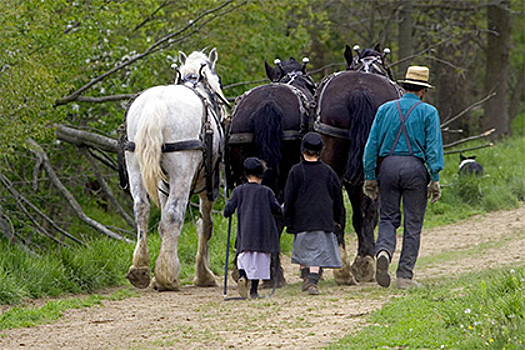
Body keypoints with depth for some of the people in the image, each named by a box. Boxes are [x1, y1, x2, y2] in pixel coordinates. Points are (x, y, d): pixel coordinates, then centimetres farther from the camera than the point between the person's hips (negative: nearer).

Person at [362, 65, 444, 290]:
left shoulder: (385, 109, 9)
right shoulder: (428, 112, 2)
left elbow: (372, 144, 8)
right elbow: (433, 148, -5)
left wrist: (370, 177, 11)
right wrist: (435, 179, -4)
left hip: (388, 165, 2)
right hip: (415, 168, -2)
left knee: (388, 218, 12)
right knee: (413, 224, 5)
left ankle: (383, 251, -19)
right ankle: (405, 276, 4)